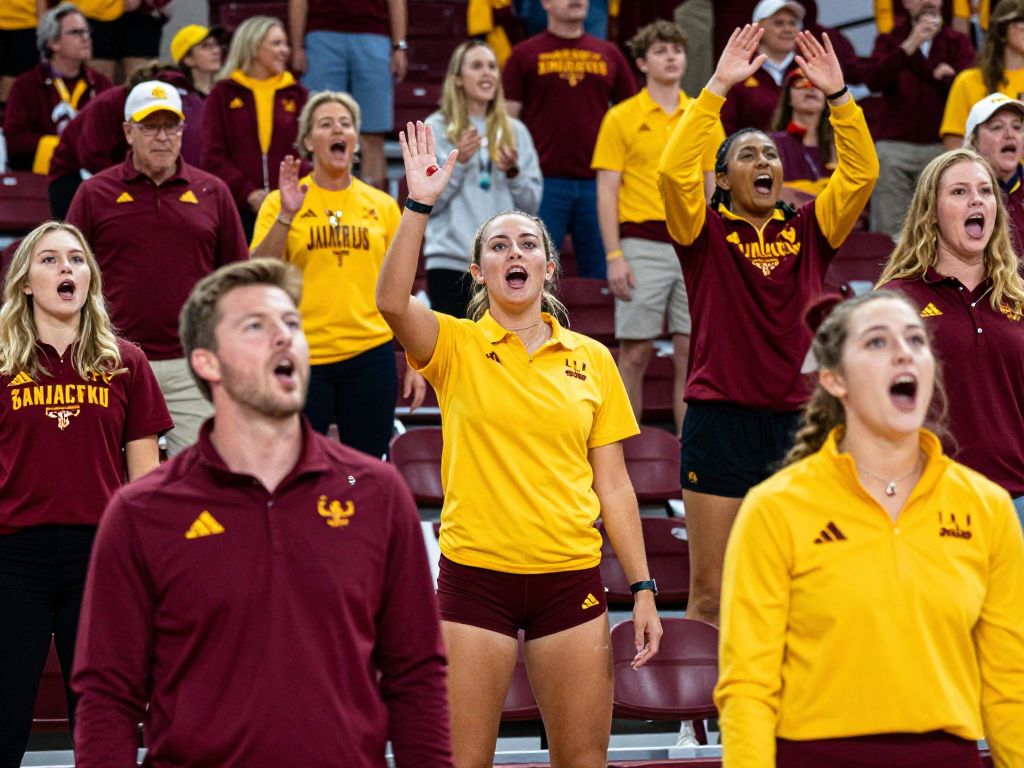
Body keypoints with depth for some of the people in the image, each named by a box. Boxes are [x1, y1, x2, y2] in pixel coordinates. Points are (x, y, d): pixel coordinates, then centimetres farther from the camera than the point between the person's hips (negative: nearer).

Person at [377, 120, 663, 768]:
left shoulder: (592, 360, 7)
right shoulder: (456, 347, 1)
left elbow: (614, 485, 9)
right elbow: (392, 302, -21)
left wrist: (643, 588, 4)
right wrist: (420, 206, -28)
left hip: (571, 579, 2)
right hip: (476, 574, -2)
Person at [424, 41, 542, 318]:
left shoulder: (515, 131, 12)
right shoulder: (436, 129, 2)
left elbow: (532, 203, 9)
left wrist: (513, 173, -9)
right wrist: (457, 163, -14)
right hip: (451, 262, -3)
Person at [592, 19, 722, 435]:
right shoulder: (621, 118, 0)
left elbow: (713, 189, 14)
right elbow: (607, 193, -2)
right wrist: (614, 256, -10)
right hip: (642, 245, -3)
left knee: (690, 353, 3)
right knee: (635, 352, 0)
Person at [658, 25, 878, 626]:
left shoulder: (808, 232, 9)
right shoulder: (706, 233, 2)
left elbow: (861, 173, 1)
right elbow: (674, 170, -14)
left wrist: (838, 94, -8)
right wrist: (719, 87, -17)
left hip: (797, 420, 3)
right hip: (721, 421, -3)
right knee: (710, 596, 0)